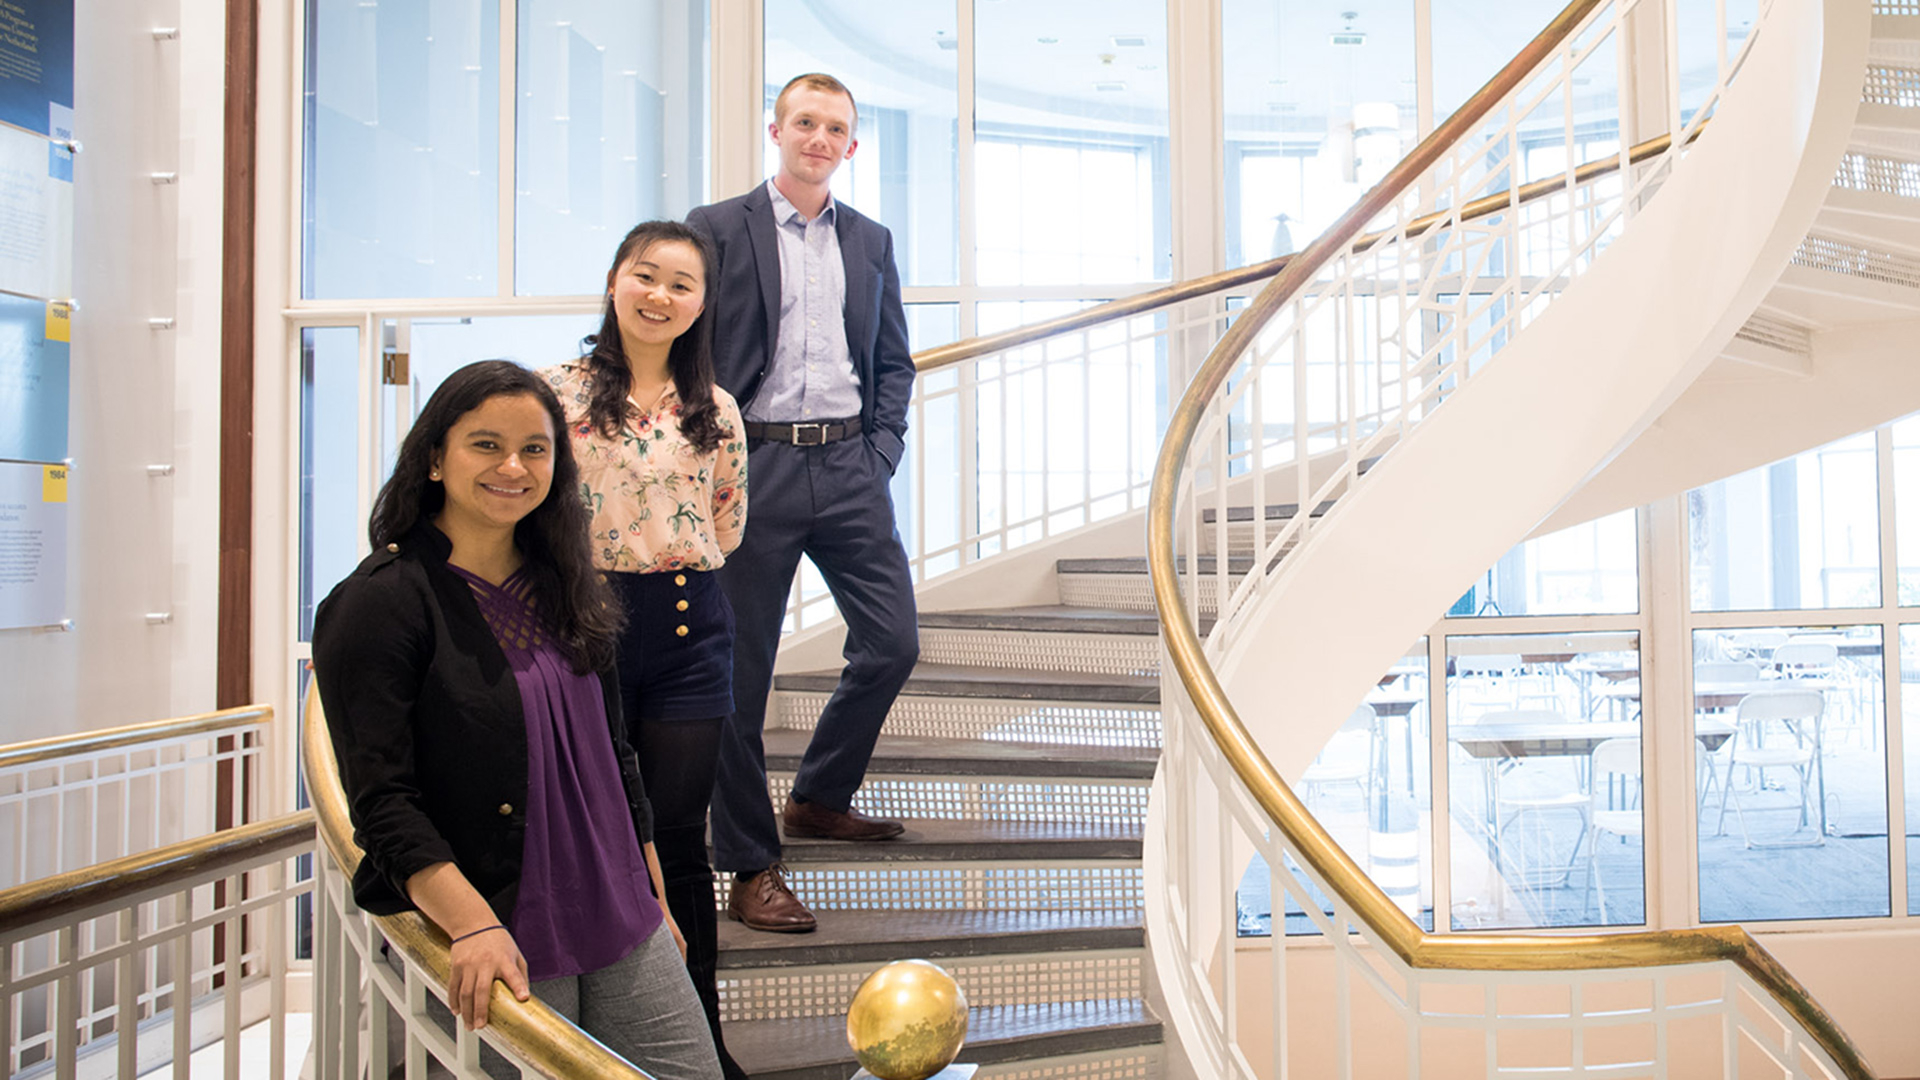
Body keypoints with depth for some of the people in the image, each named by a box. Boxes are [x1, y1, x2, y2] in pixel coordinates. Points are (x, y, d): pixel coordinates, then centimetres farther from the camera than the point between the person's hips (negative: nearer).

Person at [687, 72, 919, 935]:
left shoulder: (870, 241, 15)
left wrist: (882, 451, 5)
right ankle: (751, 871, 12)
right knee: (741, 670, 1)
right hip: (755, 466, -4)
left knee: (893, 644, 4)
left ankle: (818, 797, 28)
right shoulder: (717, 230, 1)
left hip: (849, 466, 5)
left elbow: (894, 360, 18)